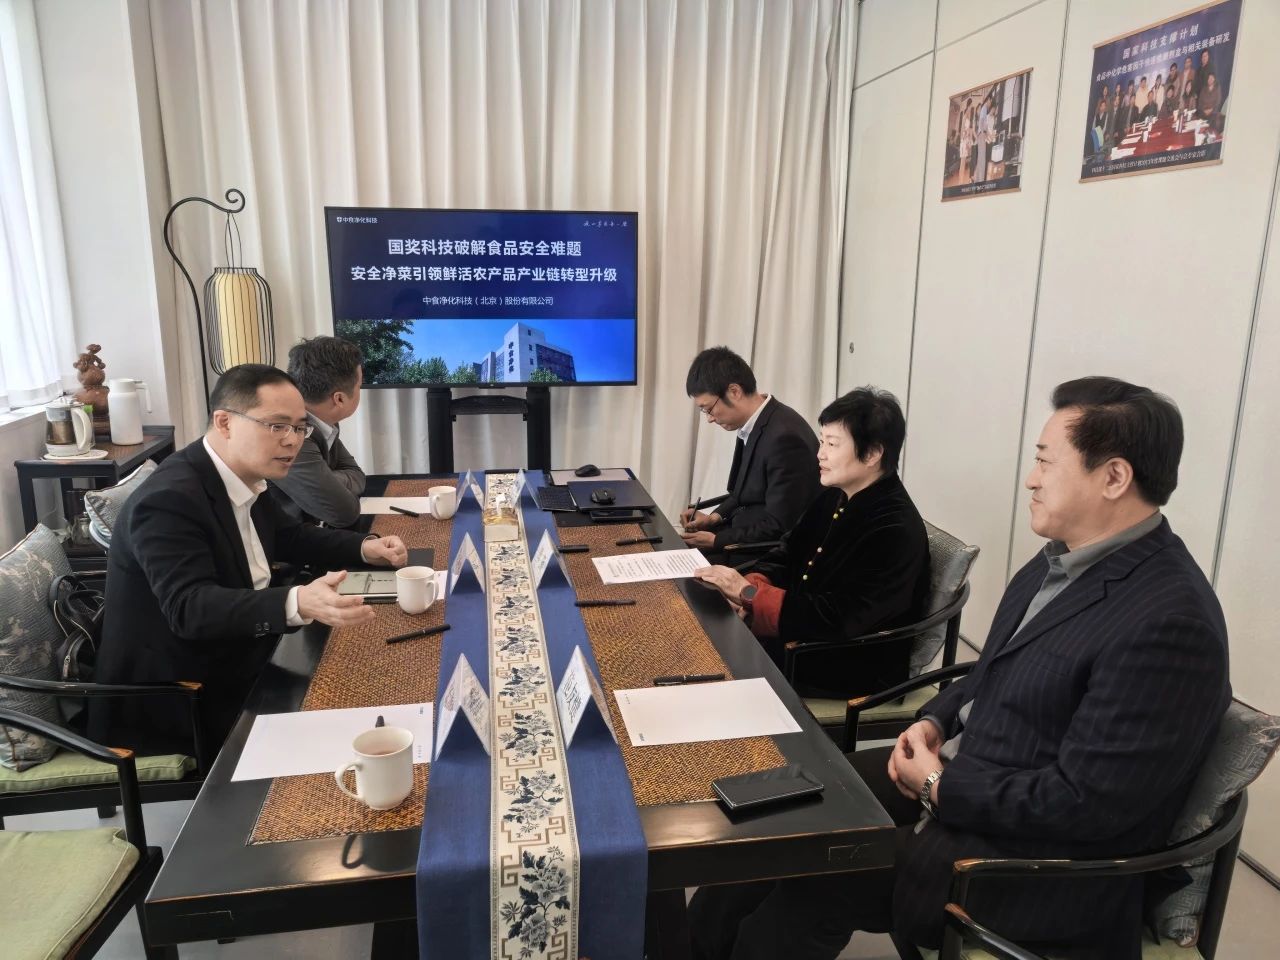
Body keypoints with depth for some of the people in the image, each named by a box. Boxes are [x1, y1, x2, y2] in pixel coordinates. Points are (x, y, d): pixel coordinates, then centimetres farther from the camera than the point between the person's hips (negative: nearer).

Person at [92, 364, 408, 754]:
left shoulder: (245, 479, 1)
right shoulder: (170, 499, -25)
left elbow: (287, 536, 16)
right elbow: (189, 608, -34)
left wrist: (364, 548, 0)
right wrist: (298, 604, -49)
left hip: (232, 666, 8)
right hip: (173, 701, -8)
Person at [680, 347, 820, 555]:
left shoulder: (784, 438, -26)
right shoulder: (754, 422, 1)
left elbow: (778, 527, -22)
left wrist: (716, 540, -17)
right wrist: (715, 517, 1)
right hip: (747, 532, 8)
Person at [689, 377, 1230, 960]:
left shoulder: (1170, 622, -26)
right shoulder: (1064, 558, 3)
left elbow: (1086, 803, -26)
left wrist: (941, 789, -17)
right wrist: (935, 721, -1)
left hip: (1034, 858, -8)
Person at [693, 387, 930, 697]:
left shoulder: (895, 532, -24)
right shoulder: (834, 498, 3)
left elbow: (835, 620, -28)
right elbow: (787, 555, 8)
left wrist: (749, 594, -24)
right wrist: (744, 589, -12)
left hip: (854, 666, -8)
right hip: (805, 627, 8)